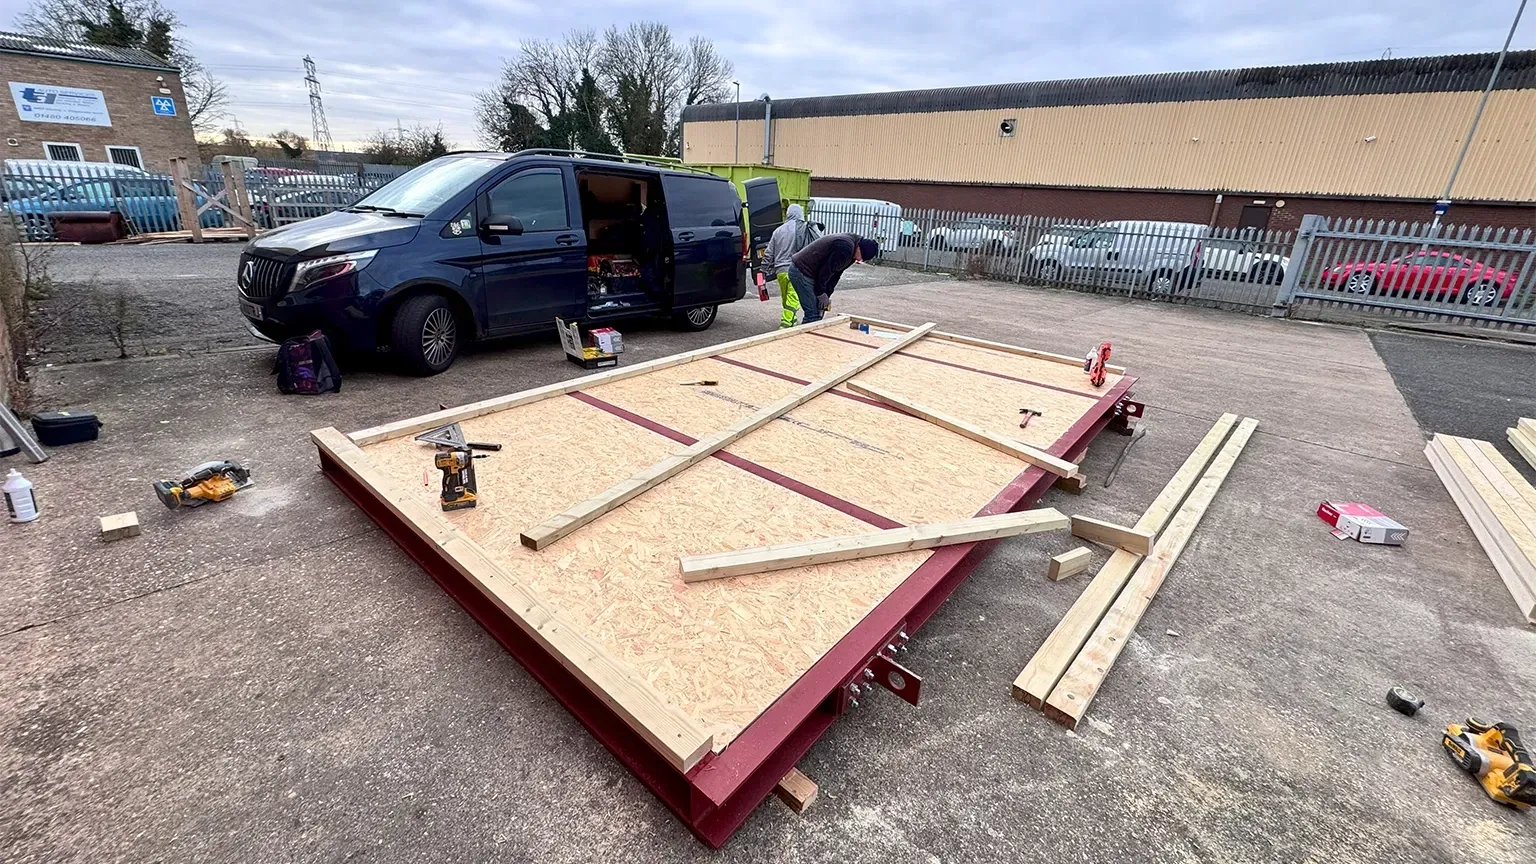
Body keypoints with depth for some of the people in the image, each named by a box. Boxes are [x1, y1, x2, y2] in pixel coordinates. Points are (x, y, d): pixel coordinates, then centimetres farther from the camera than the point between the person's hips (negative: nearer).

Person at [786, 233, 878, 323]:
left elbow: (836, 274, 12)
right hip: (801, 271, -10)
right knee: (813, 313, -11)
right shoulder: (845, 247, -23)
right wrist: (821, 294, -11)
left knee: (818, 310, 10)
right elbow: (825, 270, -22)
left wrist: (827, 295, 4)